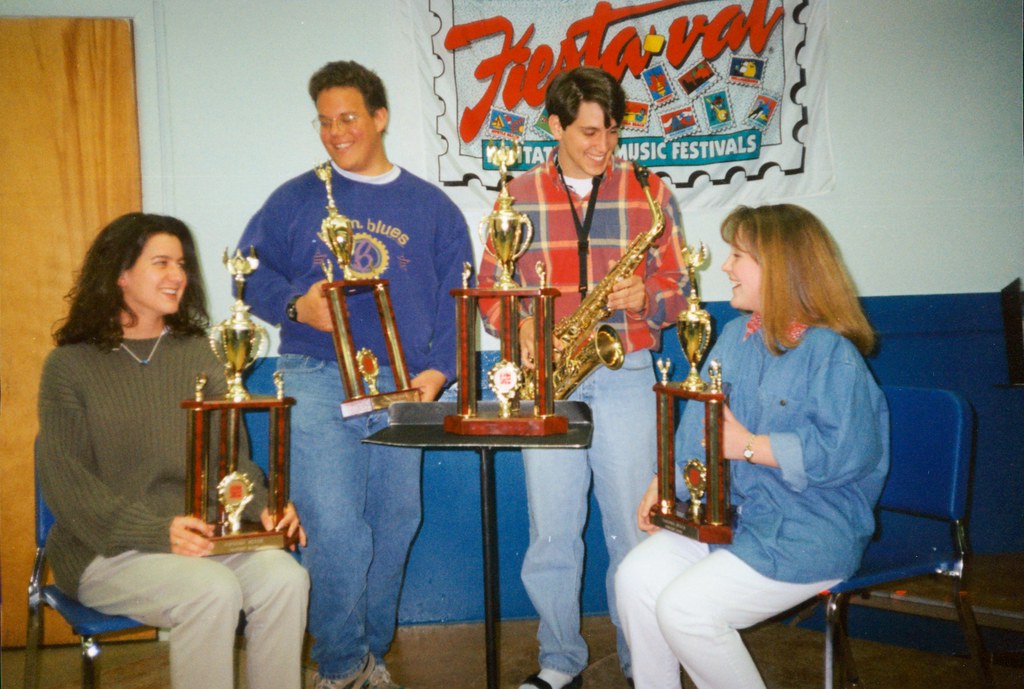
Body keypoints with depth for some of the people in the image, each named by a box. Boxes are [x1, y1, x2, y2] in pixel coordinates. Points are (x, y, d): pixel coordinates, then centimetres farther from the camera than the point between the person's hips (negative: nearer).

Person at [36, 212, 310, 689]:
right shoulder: (70, 365, 0)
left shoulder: (197, 354, 13)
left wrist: (263, 508, -10)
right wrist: (157, 532, -21)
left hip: (201, 534, 4)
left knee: (285, 577, -24)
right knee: (213, 590, -31)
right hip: (107, 548, -3)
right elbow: (65, 482, -7)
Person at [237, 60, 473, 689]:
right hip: (317, 379, -2)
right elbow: (250, 271, 9)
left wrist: (438, 369, -5)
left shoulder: (431, 206, 12)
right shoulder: (296, 198, 10)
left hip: (400, 386, 2)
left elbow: (456, 299, 9)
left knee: (394, 526, 8)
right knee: (335, 530, -10)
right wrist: (296, 304, -11)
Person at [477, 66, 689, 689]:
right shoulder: (519, 196, 7)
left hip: (627, 376, 0)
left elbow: (677, 287, 9)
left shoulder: (649, 192, 7)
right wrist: (520, 323, -10)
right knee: (551, 533, 6)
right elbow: (490, 287, 10)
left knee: (635, 529, 3)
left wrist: (647, 298, -13)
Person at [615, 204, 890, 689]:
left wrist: (748, 445, -19)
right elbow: (698, 421, 11)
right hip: (728, 513, 8)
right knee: (636, 577, -8)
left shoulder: (832, 353, -15)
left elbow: (845, 451, -24)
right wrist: (664, 483, -2)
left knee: (686, 608, -20)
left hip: (809, 531, -8)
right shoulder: (735, 337, 11)